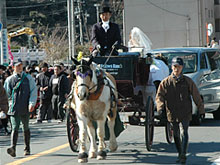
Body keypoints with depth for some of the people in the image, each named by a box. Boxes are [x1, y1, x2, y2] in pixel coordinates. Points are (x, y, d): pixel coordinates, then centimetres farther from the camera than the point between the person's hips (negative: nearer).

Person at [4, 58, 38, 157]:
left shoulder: (28, 78, 6)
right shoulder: (9, 80, 7)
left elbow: (34, 91, 1)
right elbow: (6, 93, 16)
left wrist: (32, 103, -11)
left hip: (25, 108, 0)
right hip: (14, 108, 0)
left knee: (26, 128, 11)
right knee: (15, 128, -13)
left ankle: (27, 148, 23)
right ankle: (13, 148, -25)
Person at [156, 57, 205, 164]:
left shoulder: (187, 81, 3)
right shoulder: (165, 82, 4)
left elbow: (196, 97, 8)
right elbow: (159, 96, 1)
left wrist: (201, 110, 9)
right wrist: (160, 106, -18)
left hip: (185, 114, -2)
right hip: (172, 114, 2)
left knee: (183, 133, -16)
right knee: (176, 135, 11)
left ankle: (183, 155, -22)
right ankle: (180, 154, 26)